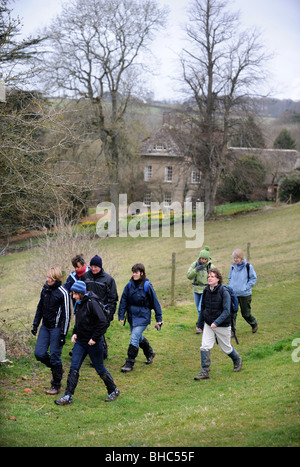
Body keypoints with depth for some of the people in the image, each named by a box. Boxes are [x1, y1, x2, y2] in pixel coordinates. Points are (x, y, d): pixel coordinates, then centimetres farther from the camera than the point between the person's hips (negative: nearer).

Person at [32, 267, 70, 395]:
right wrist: (35, 324, 14)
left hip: (57, 328, -6)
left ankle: (56, 386, 12)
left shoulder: (62, 293, -14)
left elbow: (66, 314, -12)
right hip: (45, 327, 6)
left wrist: (63, 334, -14)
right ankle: (56, 369, 27)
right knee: (39, 353, 0)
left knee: (54, 356, -2)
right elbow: (40, 308, 18)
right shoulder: (45, 290, 5)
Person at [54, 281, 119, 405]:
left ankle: (113, 391, 27)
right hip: (80, 341, 7)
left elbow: (102, 322, -23)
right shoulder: (79, 303, 6)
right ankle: (68, 396, 3)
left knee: (99, 369, 7)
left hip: (93, 343, -7)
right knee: (73, 368, 0)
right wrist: (75, 333, 7)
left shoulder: (92, 303, -19)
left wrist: (94, 338, -19)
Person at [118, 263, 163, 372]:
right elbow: (123, 301, 4)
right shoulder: (129, 285, 0)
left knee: (134, 339, -12)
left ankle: (129, 363, -4)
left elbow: (155, 302, -6)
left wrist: (159, 319, -4)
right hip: (131, 316, 6)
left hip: (143, 317, -6)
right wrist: (121, 316, -1)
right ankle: (150, 353, 46)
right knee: (138, 337, 21)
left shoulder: (147, 286, -12)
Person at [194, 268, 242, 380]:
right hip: (208, 325, 4)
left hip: (222, 325, -4)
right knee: (205, 347, -10)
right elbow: (203, 307, 13)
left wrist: (216, 322, -32)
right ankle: (205, 372, -4)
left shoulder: (224, 292, -17)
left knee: (226, 348, 13)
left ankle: (237, 360, 43)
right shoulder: (206, 291, -1)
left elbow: (226, 311, -21)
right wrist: (200, 323, 17)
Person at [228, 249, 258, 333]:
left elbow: (254, 278, -2)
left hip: (245, 294, -3)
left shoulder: (248, 266, -8)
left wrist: (246, 287, -11)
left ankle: (254, 324, 38)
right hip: (233, 294, 3)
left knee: (246, 313, 10)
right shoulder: (233, 267, 4)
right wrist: (231, 286, 3)